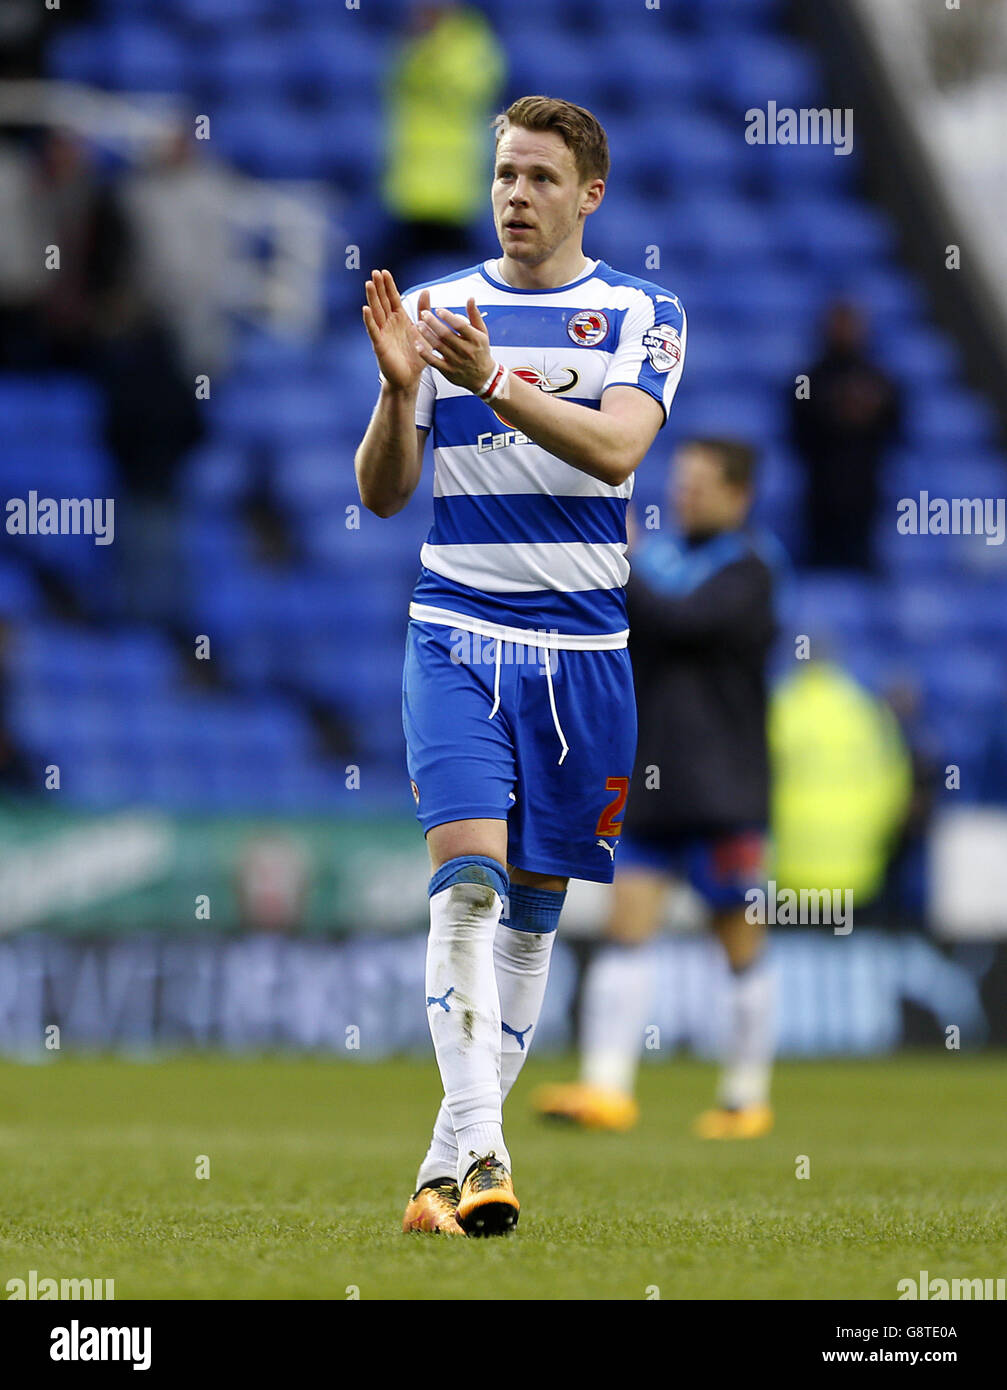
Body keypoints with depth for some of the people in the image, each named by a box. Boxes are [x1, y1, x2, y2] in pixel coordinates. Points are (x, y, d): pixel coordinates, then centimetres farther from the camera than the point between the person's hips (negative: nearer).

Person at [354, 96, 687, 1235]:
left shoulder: (641, 315, 2)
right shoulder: (439, 308, 7)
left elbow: (616, 447, -17)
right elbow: (382, 493, 4)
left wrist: (492, 381, -30)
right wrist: (399, 388, -15)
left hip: (584, 647, 1)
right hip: (457, 634, -1)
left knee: (535, 906, 6)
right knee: (466, 877, -18)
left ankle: (452, 1161, 16)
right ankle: (476, 1152, -25)